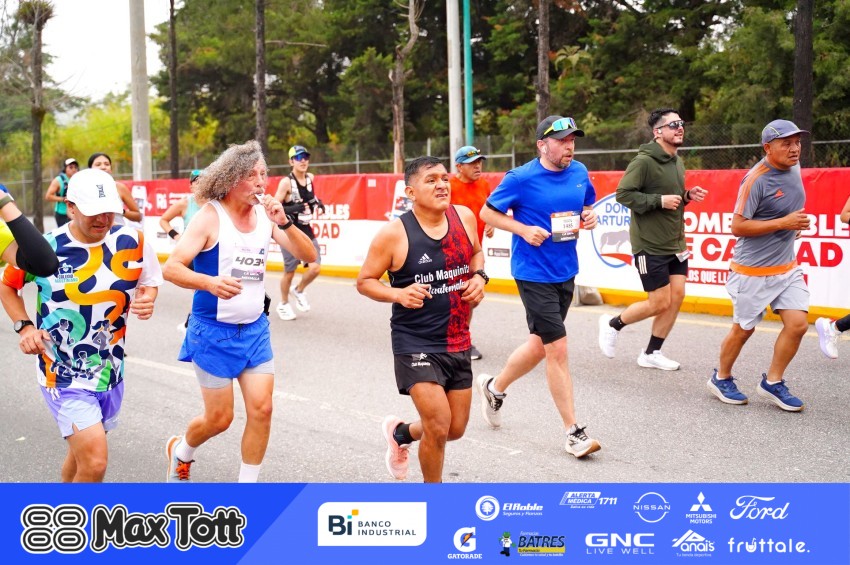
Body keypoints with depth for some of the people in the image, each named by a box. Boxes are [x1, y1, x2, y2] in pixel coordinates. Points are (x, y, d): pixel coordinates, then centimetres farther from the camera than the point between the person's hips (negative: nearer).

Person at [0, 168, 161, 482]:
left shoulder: (133, 242, -8)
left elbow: (149, 282, 10)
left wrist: (146, 300, -13)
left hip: (110, 371, 4)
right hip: (62, 375, -4)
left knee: (82, 453, 22)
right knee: (94, 462, -17)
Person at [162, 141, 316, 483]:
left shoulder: (265, 215, 0)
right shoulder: (210, 217, -14)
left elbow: (308, 256, -5)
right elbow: (171, 268, -20)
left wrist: (284, 223, -22)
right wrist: (210, 282, -38)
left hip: (255, 329, 5)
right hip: (213, 330, -4)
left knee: (262, 409, -3)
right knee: (220, 418, 4)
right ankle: (180, 452, 37)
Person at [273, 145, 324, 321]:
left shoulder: (310, 178, 3)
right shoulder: (286, 182, -15)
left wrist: (318, 202, 6)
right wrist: (293, 208, -31)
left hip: (306, 230, 5)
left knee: (315, 268, -6)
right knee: (289, 272, 5)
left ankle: (299, 291, 24)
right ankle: (283, 304, 29)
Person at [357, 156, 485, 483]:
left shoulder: (465, 217, -1)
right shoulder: (394, 234, -15)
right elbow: (364, 281, -6)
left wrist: (479, 276, -2)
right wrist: (399, 294, -23)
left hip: (458, 343, 6)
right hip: (416, 344, -5)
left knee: (456, 429, 13)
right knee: (438, 427, -12)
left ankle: (400, 433, 45)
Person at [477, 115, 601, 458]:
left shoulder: (579, 173, 4)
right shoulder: (521, 178, -12)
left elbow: (587, 206, 20)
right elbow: (487, 213, -4)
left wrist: (589, 217, -4)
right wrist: (523, 229, -18)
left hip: (566, 273, 7)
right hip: (534, 274, -7)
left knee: (540, 346, 18)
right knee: (557, 349, -8)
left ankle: (494, 387, 44)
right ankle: (574, 433, 1)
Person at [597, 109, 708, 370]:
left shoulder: (677, 161, 12)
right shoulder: (644, 161, -16)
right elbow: (623, 194, -18)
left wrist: (687, 196, 3)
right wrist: (659, 200, -23)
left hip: (675, 243, 8)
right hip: (650, 246, -8)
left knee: (677, 296, 4)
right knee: (660, 302, -5)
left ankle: (652, 353, 17)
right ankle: (613, 324, 19)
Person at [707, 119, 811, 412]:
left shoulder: (794, 168, 4)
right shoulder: (756, 180, -20)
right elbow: (737, 226, -21)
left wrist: (794, 225, 9)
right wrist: (783, 223, -24)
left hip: (787, 267, 7)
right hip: (753, 271, -7)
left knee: (797, 324, -4)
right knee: (743, 329, 7)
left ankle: (772, 383, 13)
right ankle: (721, 379, 29)